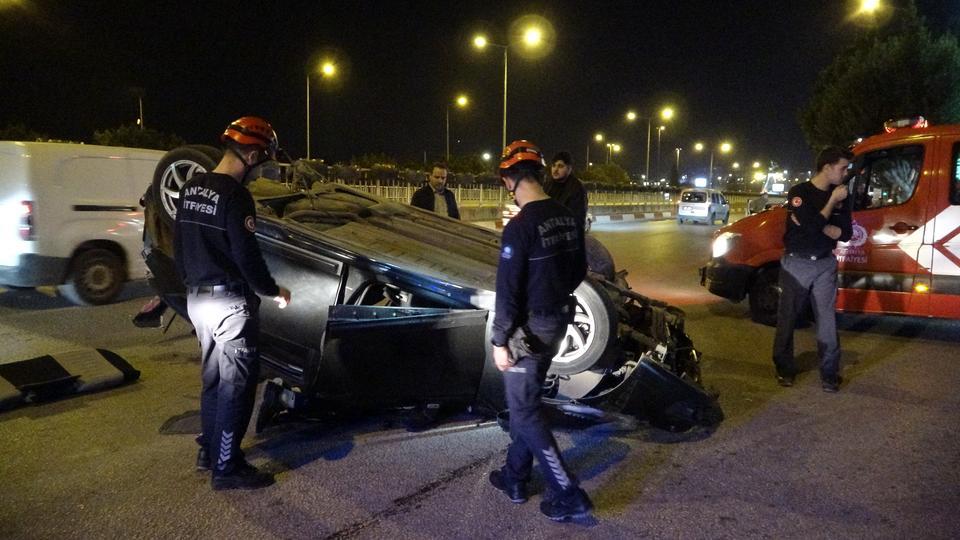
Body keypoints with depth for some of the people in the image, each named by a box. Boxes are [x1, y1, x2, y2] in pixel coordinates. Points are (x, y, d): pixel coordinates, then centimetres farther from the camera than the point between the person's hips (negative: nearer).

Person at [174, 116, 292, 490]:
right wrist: (274, 291, -5)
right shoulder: (235, 196, -19)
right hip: (230, 303, -9)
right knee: (237, 385, 2)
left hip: (197, 299, 9)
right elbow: (247, 256, -19)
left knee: (213, 378, 20)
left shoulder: (191, 188, 8)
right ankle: (226, 468, 10)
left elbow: (179, 243, 16)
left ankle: (208, 451, 32)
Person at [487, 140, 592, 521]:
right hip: (557, 321, 8)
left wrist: (500, 340, -13)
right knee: (524, 401, 21)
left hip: (529, 328, -8)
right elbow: (578, 271, 14)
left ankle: (568, 494, 7)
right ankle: (515, 478, 33)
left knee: (524, 411, 4)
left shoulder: (519, 226, -22)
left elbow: (508, 291, -21)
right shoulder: (567, 219, 3)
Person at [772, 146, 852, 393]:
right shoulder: (799, 193, -8)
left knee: (827, 319, -1)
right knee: (788, 318, 7)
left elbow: (845, 233, -1)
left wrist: (815, 224, -13)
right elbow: (811, 226, -20)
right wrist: (832, 201, -14)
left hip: (825, 264, 4)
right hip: (797, 263, -3)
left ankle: (830, 372, 7)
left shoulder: (840, 197, 7)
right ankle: (784, 368, 20)